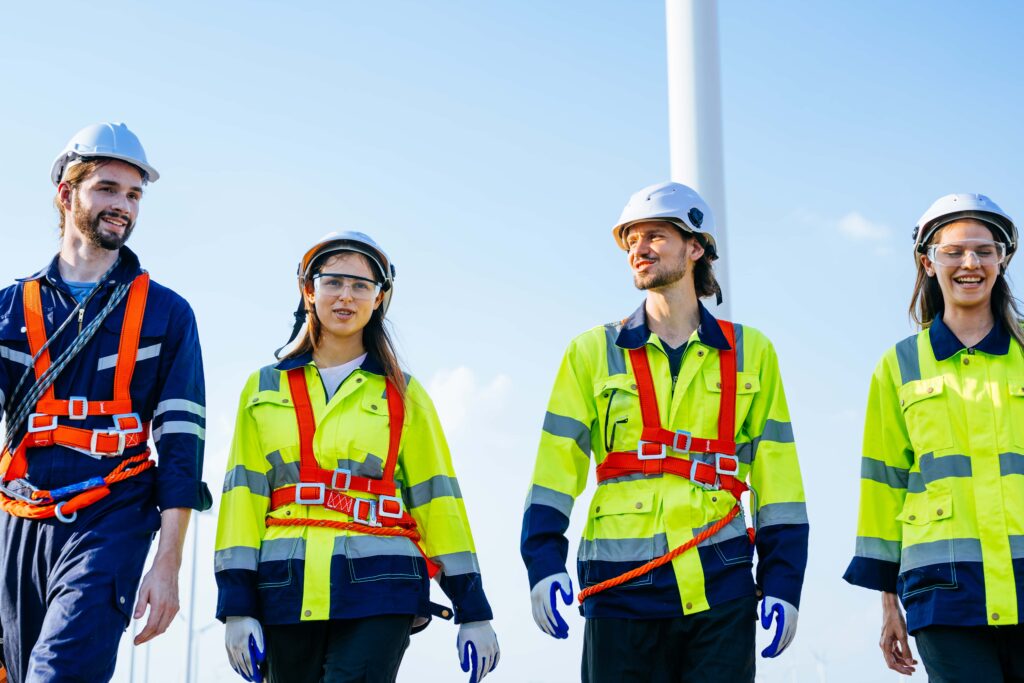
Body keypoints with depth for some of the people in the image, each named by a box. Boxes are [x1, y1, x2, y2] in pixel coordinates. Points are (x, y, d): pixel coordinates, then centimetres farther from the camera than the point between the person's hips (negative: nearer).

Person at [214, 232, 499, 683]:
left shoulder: (403, 394, 10)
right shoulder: (264, 389, 13)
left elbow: (436, 497, 8)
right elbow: (244, 493, 7)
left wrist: (473, 610, 4)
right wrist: (237, 606, -1)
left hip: (379, 591, -2)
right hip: (286, 592, 2)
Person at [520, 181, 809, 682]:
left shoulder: (750, 353, 10)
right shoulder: (593, 353, 9)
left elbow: (776, 476, 9)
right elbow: (556, 469, 3)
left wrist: (782, 583, 3)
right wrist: (544, 564, -8)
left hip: (719, 587, 0)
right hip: (622, 589, 0)